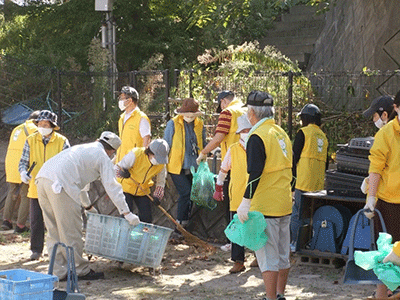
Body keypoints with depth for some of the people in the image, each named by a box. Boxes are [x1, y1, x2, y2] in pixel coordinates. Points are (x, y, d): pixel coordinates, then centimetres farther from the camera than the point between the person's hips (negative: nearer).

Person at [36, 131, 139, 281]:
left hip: (43, 178, 9)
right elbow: (112, 187, 4)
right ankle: (81, 270, 10)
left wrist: (88, 206, 56)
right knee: (71, 231, 2)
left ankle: (60, 271, 19)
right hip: (59, 184, -9)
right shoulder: (103, 157, 9)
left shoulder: (81, 149, 34)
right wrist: (126, 213, 7)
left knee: (54, 231, 14)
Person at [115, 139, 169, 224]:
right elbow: (117, 168, -20)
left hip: (143, 191, 4)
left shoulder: (161, 164, -13)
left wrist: (157, 197, -12)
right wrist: (122, 173, -44)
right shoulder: (135, 155, -27)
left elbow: (161, 182, 3)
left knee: (147, 218, -2)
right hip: (126, 187, -4)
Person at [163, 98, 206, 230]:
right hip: (177, 167, -4)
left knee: (191, 195, 5)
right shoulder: (173, 124, -6)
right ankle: (180, 224, -5)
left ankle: (184, 225, 17)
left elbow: (203, 145, 18)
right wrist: (164, 167, -1)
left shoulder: (200, 125, 6)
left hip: (193, 167, 4)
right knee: (185, 193, -14)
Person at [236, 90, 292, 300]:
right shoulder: (281, 133, 12)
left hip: (265, 208, -9)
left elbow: (255, 173, -23)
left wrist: (245, 202, -21)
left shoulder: (258, 136, -15)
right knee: (282, 255, 15)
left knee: (268, 257, -4)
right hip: (285, 205, 9)